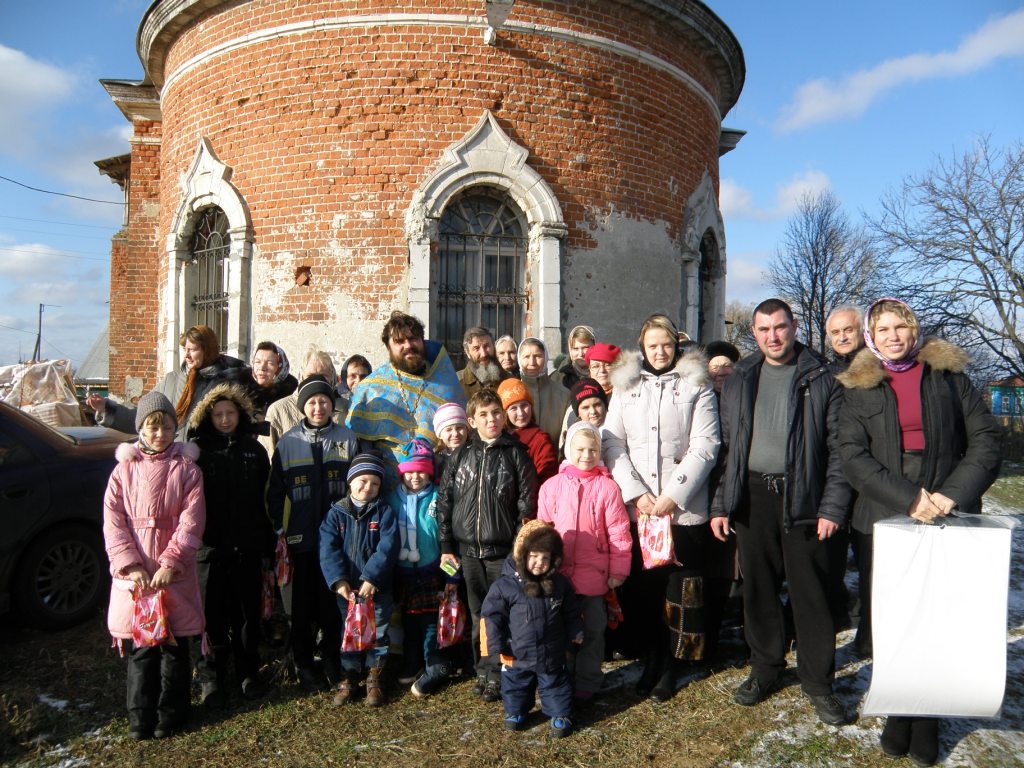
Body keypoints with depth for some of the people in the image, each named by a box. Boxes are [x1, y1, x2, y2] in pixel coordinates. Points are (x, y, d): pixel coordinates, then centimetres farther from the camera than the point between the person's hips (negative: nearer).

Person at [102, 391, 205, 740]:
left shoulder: (186, 468, 0)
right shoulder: (124, 469, 4)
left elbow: (191, 521, -6)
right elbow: (112, 521, -1)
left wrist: (170, 564, -15)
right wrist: (130, 565, -12)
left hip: (175, 571, -1)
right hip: (135, 572, 1)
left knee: (175, 645, 6)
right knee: (139, 645, 8)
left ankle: (171, 714, 21)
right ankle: (140, 717, 21)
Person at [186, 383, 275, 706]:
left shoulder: (254, 450, 7)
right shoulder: (198, 449, 0)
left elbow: (265, 498, 7)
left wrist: (268, 542, 6)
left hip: (247, 545, 2)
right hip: (210, 545, -2)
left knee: (249, 611, 11)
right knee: (213, 613, 5)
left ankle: (249, 672, 26)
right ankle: (211, 676, 21)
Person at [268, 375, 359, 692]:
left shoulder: (347, 438, 3)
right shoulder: (288, 442, 1)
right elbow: (275, 491, 4)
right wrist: (280, 529, -1)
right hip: (302, 538, 0)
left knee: (334, 600, 7)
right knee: (303, 603, 9)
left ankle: (332, 656, 25)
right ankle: (303, 663, 24)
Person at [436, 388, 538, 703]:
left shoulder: (516, 453, -2)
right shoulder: (460, 456, 5)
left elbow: (527, 502, -3)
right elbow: (444, 501, 7)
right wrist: (446, 546, 4)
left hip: (504, 550, -3)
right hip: (468, 550, 3)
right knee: (478, 614, 12)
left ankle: (496, 675, 17)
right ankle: (484, 670, 27)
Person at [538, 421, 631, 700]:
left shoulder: (607, 487, -7)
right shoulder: (552, 486, -1)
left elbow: (618, 532, -5)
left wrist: (618, 571, -5)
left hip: (593, 575, -2)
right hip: (558, 574, 2)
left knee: (592, 630, 12)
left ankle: (587, 683, 29)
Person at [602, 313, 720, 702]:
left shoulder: (696, 385, 3)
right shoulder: (625, 385, 9)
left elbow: (704, 446, -4)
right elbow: (613, 444, 3)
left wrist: (673, 495, -12)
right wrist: (636, 493, -8)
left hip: (684, 508, -2)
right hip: (637, 507, 2)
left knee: (677, 591, 4)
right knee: (642, 586, 5)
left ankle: (668, 666, 20)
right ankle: (652, 659, 23)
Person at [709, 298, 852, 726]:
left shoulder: (822, 379, 0)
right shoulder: (739, 381, 10)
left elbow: (838, 447, -2)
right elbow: (726, 445, 10)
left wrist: (833, 507, -10)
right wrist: (720, 503, 4)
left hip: (803, 497, -3)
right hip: (752, 495, 3)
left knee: (811, 592, 3)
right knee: (758, 588, 11)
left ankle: (818, 681, 20)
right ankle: (765, 668, 28)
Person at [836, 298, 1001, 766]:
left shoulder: (949, 377, 8)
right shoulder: (860, 389, 5)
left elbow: (986, 439, 3)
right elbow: (853, 456, -5)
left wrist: (952, 493, -11)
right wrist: (908, 499, -16)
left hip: (949, 519, 0)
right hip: (882, 520, 0)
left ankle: (927, 716, 17)